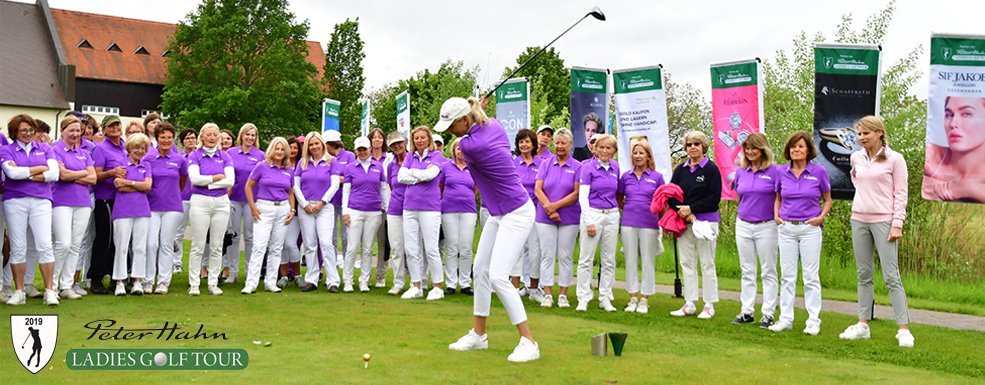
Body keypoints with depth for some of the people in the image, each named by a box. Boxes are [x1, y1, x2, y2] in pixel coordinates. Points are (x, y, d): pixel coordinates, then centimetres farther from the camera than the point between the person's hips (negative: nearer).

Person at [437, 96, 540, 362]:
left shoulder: (469, 145, -24)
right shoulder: (495, 126, -2)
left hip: (516, 214, -10)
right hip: (499, 213, 10)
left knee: (498, 276, -14)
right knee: (480, 270, 12)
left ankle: (529, 343, -6)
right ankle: (478, 335, 23)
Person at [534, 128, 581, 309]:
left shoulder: (577, 167, 0)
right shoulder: (546, 164, 6)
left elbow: (576, 194, -7)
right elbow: (538, 189, -1)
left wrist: (555, 205, -15)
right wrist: (549, 209, -13)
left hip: (569, 218, -1)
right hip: (545, 218, 1)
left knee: (565, 256, 4)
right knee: (547, 256, 2)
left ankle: (563, 295, 12)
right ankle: (547, 294, 7)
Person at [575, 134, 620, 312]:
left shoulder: (615, 168, 8)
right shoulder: (588, 167, -5)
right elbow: (583, 196, -9)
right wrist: (589, 222, -14)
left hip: (612, 216, 5)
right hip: (592, 214, -4)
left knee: (609, 260, 7)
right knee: (586, 259, -2)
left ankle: (605, 298, 15)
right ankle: (583, 299, 5)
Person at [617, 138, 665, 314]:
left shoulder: (657, 177, 2)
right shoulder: (626, 176, 8)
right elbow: (618, 198, 21)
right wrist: (628, 209, 7)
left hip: (649, 224, -2)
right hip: (628, 223, 2)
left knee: (647, 262, 2)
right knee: (631, 261, 6)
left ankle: (644, 299, 10)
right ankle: (633, 298, 14)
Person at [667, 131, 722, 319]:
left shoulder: (711, 169, -4)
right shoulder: (680, 169, 10)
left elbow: (715, 197, -11)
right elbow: (671, 195, 5)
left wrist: (691, 208, -13)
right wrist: (685, 213, -9)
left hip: (706, 220, -5)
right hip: (684, 221, 5)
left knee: (707, 264, 0)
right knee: (687, 263, 9)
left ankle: (709, 306, 8)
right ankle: (689, 304, 17)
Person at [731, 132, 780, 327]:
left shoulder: (773, 171, -8)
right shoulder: (740, 172, 6)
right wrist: (748, 209, 10)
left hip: (766, 226, -5)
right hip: (743, 225, 5)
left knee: (769, 272, 3)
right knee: (747, 271, 11)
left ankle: (768, 313, 9)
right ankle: (747, 311, 18)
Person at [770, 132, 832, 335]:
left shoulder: (819, 171, -2)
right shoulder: (782, 172, 5)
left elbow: (827, 199, 8)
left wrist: (821, 216, -8)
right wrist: (776, 214, 2)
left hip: (810, 228, -3)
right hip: (786, 228, 3)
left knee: (811, 276, 0)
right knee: (787, 275, 7)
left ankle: (814, 320, 7)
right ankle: (785, 318, 14)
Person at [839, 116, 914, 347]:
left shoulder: (894, 159, -5)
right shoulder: (856, 158, 9)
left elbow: (900, 194, -6)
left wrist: (897, 224, -12)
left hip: (883, 221, -5)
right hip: (859, 220, 5)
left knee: (891, 276, -8)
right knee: (864, 275, 10)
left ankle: (904, 329, -4)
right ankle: (863, 325, 16)